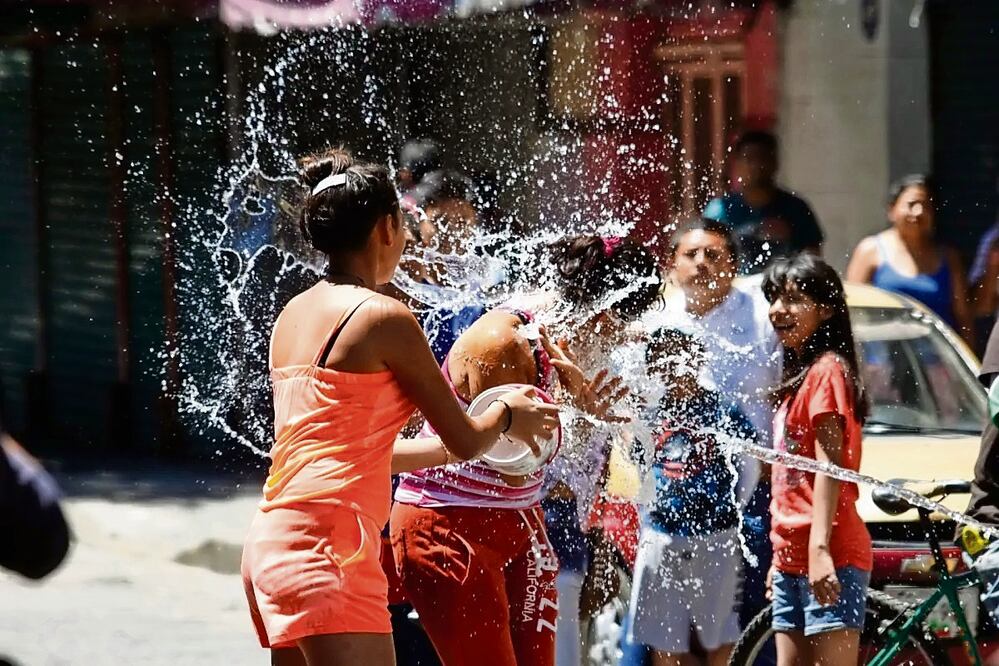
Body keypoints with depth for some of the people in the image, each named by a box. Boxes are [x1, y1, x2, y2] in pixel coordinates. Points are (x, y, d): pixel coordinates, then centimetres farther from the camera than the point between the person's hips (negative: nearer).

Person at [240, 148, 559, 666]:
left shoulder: (295, 314, 16)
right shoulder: (384, 317, -8)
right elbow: (465, 440, -1)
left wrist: (452, 446, 33)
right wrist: (508, 415, 21)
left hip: (273, 542, 9)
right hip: (328, 549, -9)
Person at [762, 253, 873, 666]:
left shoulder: (826, 370, -7)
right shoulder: (797, 377, 20)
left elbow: (829, 465, -15)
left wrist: (819, 547, -23)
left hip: (827, 558, -10)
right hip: (792, 558, 10)